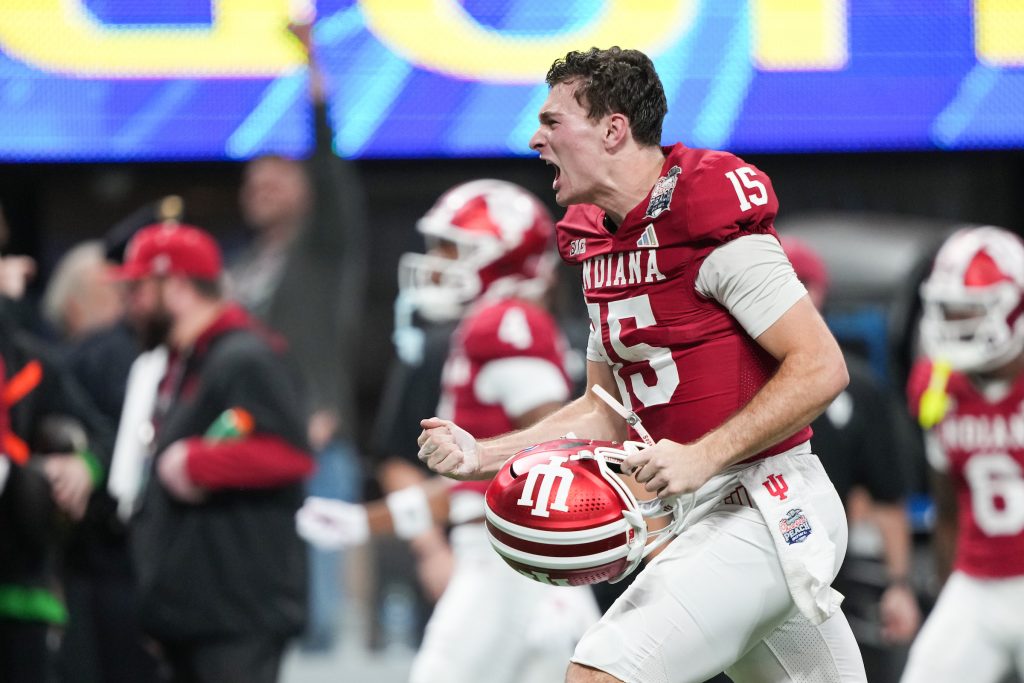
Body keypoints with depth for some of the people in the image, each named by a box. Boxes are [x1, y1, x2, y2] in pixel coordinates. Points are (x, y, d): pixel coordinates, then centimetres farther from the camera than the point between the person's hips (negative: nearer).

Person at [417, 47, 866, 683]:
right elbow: (609, 410, 18)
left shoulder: (711, 225, -16)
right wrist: (485, 455, 5)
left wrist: (703, 456, -23)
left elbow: (822, 368, -18)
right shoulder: (599, 239, 12)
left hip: (767, 509, -9)